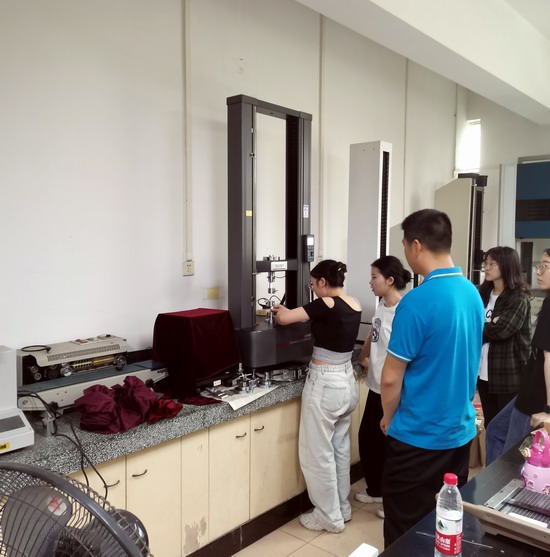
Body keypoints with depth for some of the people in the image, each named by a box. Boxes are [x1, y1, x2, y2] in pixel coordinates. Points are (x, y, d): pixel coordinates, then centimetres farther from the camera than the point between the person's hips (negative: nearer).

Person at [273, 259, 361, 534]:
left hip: (325, 384, -8)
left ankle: (329, 517, 21)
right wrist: (290, 310, 21)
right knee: (340, 447, 20)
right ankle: (342, 508, 34)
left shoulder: (327, 304, -19)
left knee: (318, 453, 7)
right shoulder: (355, 306, 4)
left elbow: (284, 318, -15)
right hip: (347, 381, 9)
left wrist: (279, 310, 9)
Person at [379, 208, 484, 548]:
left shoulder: (417, 301, -23)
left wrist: (389, 419, 0)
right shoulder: (473, 294, 1)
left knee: (407, 535, 10)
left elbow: (391, 379, -18)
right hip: (461, 430, 8)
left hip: (418, 437, -7)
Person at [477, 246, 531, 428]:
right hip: (484, 372, 6)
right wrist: (489, 326, -14)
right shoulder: (483, 294, 11)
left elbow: (501, 329, -21)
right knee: (490, 425, 16)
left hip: (508, 374, -6)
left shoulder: (519, 298, -9)